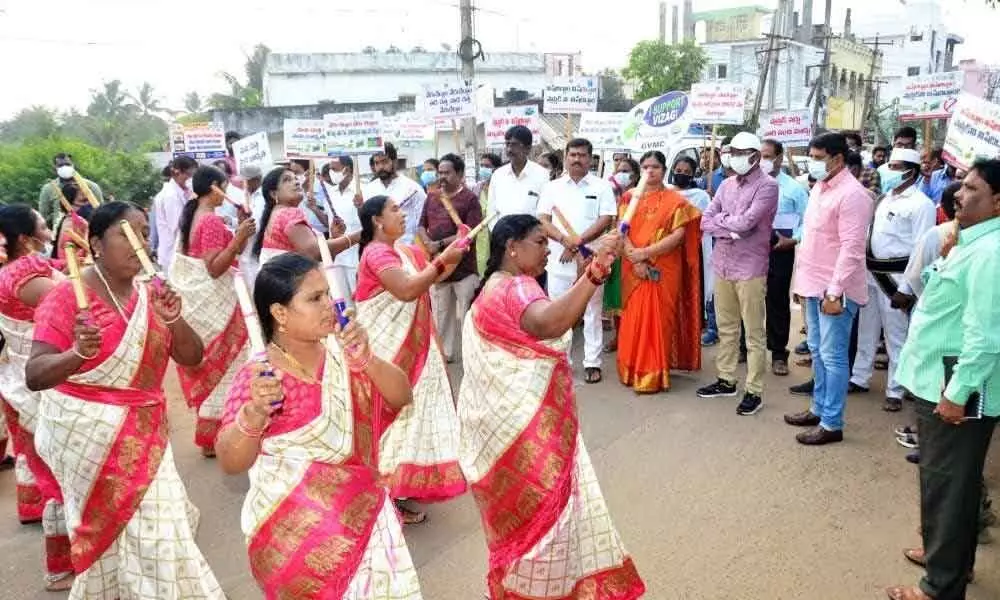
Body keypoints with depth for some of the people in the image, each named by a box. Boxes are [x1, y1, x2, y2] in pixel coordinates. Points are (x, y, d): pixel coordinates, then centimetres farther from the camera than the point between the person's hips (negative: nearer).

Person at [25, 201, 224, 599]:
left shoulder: (150, 294, 2)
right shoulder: (68, 296, -14)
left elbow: (191, 358, 0)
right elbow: (34, 376, -20)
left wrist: (174, 320, -19)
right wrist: (78, 354, -40)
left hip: (144, 432, 5)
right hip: (89, 435, -5)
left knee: (152, 529, 12)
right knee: (120, 530, 3)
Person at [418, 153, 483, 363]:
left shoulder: (470, 199, -7)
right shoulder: (432, 197, 11)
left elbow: (469, 232, -15)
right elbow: (422, 226, 14)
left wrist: (440, 245, -15)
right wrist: (428, 244, -7)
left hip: (464, 267, -6)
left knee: (466, 314, 0)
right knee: (440, 314, 14)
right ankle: (445, 353, 26)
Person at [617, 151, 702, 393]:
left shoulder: (675, 200, 0)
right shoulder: (630, 197, 8)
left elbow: (678, 235, -10)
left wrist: (645, 252, -17)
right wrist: (635, 258, -15)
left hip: (663, 270, -2)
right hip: (634, 269, 3)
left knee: (658, 319, 0)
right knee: (633, 318, 6)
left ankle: (653, 375, 7)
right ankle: (633, 370, 18)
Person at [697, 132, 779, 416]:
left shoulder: (767, 186, -9)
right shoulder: (726, 185, 11)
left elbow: (746, 222, -21)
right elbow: (706, 222, 4)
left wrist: (721, 218, -3)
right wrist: (732, 230, -12)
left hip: (750, 268, -6)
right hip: (722, 265, 6)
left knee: (753, 334, 1)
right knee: (726, 328, 16)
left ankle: (754, 391, 8)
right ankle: (726, 380, 28)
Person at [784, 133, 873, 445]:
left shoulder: (851, 194, -16)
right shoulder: (819, 188, 12)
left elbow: (852, 249, -21)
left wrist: (835, 292, -23)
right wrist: (801, 280, 18)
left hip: (834, 291, -9)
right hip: (814, 286, 9)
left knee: (832, 357, -2)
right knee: (817, 352, 17)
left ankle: (832, 424, 7)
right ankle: (819, 408, 30)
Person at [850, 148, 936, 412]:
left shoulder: (921, 204, -11)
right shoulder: (884, 199, 12)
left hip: (895, 276, -7)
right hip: (870, 273, 7)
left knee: (896, 336, 2)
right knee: (866, 330, 17)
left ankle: (895, 391, 13)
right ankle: (859, 378, 30)